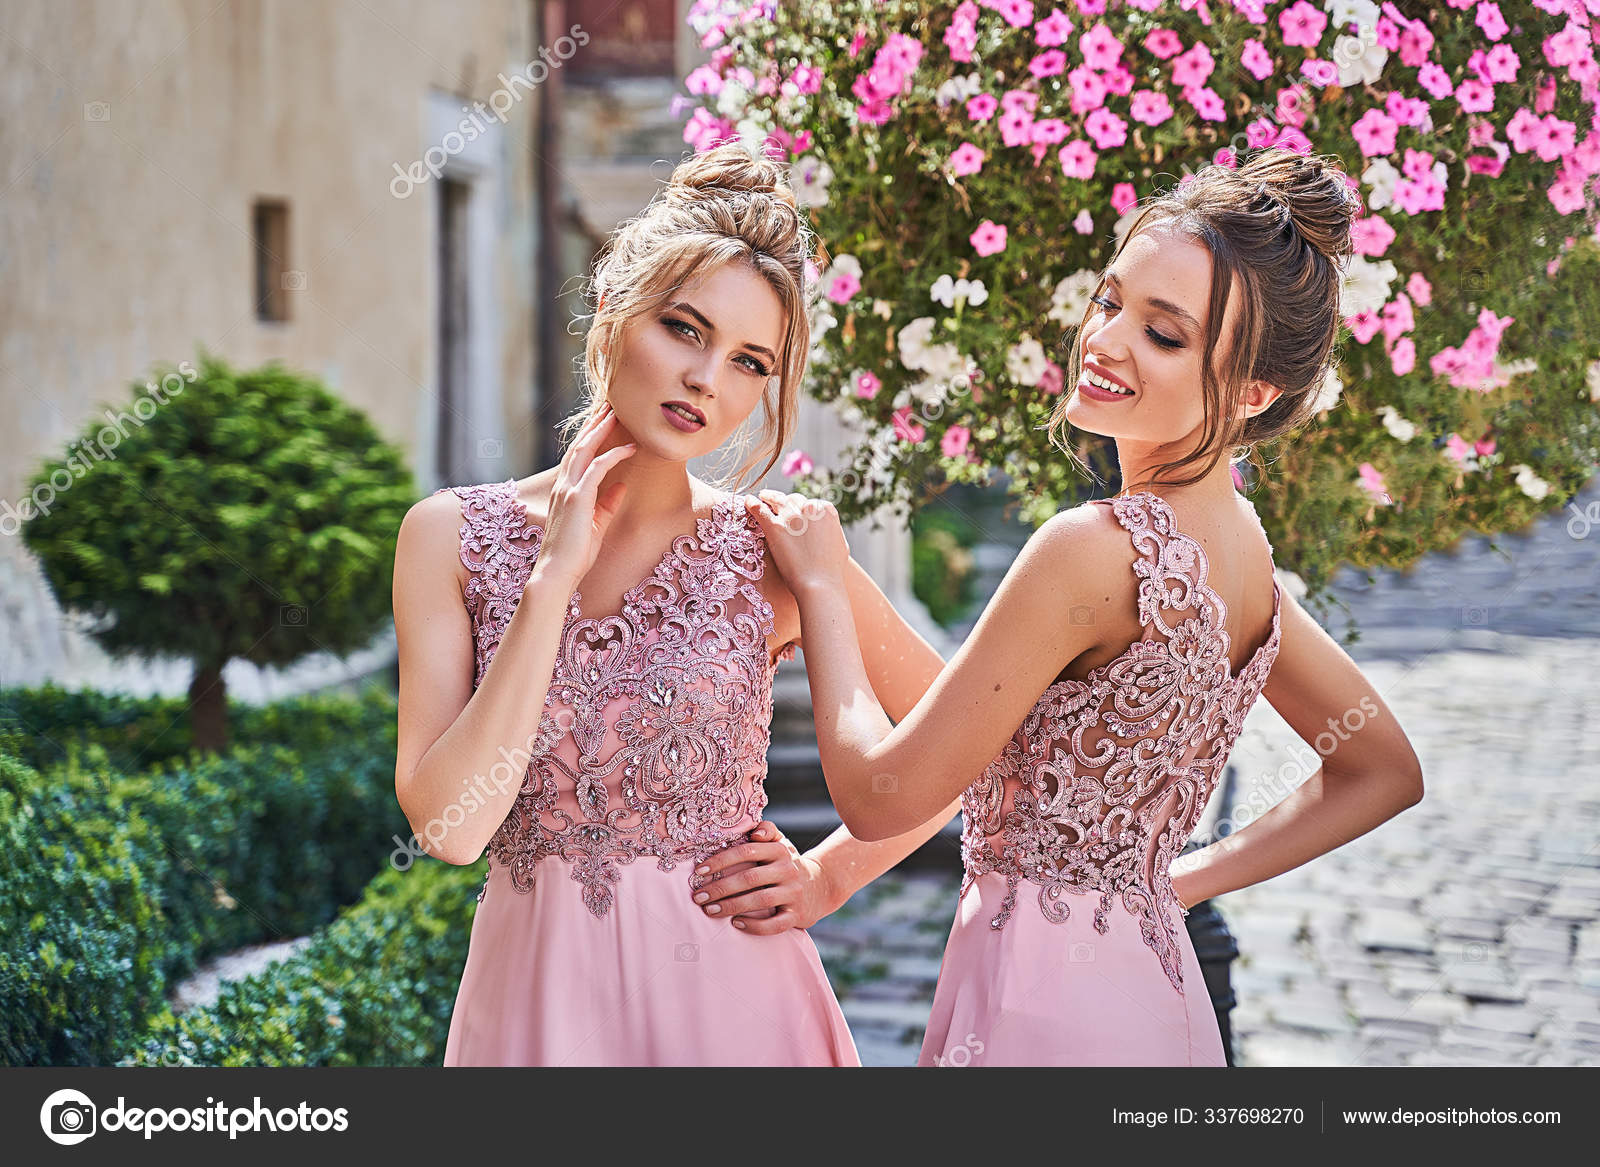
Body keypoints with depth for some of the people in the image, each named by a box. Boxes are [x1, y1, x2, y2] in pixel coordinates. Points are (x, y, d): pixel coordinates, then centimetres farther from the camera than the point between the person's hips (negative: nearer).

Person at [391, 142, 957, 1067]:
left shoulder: (773, 554, -6)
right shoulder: (453, 538, -5)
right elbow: (450, 824, -15)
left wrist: (826, 880, -3)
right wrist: (554, 576, -16)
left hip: (730, 991, 0)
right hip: (537, 994, 1)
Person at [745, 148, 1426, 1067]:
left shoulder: (1098, 549, -22)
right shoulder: (1242, 545, 3)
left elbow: (882, 797, -17)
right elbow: (1385, 772, 16)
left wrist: (820, 583, -4)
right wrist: (1177, 880, 11)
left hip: (1046, 1005, -8)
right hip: (1155, 983, 8)